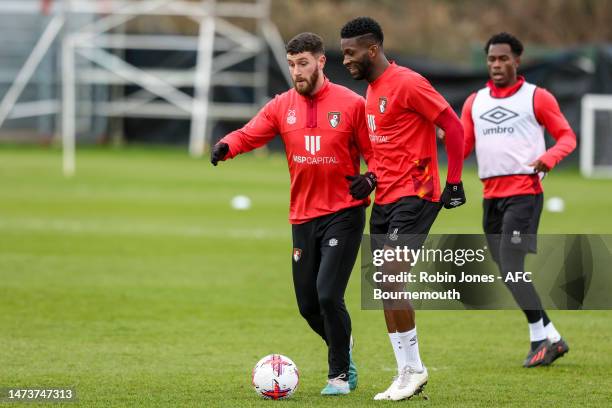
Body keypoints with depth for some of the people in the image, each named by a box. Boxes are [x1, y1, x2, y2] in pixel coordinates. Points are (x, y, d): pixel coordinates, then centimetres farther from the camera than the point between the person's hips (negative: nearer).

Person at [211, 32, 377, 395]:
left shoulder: (350, 104, -5)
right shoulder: (282, 106, 5)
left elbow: (374, 151, -2)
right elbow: (250, 134, -7)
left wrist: (370, 178, -22)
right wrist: (226, 146, -28)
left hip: (343, 214, -5)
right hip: (303, 216, 5)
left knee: (328, 295, -16)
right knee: (308, 305, 8)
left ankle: (340, 374, -1)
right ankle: (344, 351, 35)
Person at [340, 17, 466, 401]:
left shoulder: (407, 84, -14)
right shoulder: (372, 90, 15)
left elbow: (453, 126, -13)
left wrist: (454, 181, -12)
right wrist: (371, 179, 16)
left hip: (414, 196, -9)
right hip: (385, 198, 9)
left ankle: (414, 369, -5)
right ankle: (407, 375, 11)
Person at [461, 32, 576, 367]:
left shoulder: (536, 97, 0)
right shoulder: (475, 102, 15)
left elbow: (567, 137, 2)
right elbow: (462, 145, 14)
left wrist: (548, 158, -18)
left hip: (524, 192, -6)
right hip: (491, 195, 6)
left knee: (511, 267, -17)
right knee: (508, 273, 6)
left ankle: (540, 337, -7)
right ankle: (551, 338, 16)